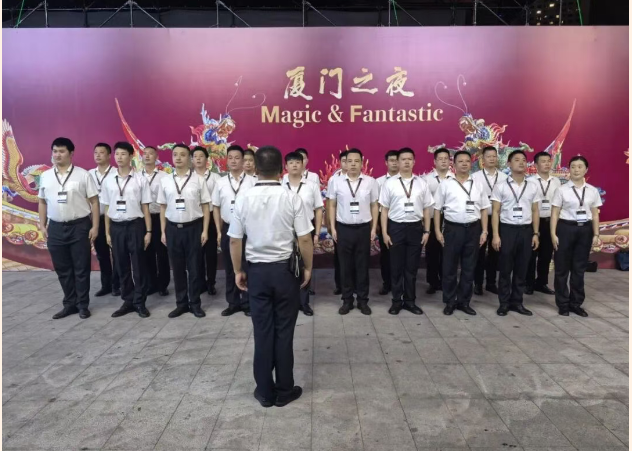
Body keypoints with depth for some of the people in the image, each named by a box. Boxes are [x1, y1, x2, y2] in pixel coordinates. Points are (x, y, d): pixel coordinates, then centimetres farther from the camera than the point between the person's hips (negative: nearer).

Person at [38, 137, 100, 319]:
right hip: (55, 228, 4)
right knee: (62, 269, 11)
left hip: (79, 226, -4)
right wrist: (42, 225, 9)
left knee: (81, 268, 4)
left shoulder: (82, 174, -3)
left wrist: (95, 226, -8)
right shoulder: (45, 176, 9)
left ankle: (83, 305, 16)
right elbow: (42, 202, 14)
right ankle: (69, 304, 25)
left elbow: (94, 201, -4)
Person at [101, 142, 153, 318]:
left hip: (135, 225, -3)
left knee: (138, 266, 4)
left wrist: (148, 231, -4)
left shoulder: (140, 179, -3)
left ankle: (140, 302, 16)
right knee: (122, 267, 11)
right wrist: (107, 232, 8)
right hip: (116, 227, 3)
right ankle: (128, 301, 24)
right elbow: (107, 208, 9)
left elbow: (145, 207, -2)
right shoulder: (108, 181, 6)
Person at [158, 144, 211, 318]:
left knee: (194, 268, 5)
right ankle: (181, 303, 23)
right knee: (177, 268, 10)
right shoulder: (165, 181, 5)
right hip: (173, 228, 3)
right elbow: (163, 208, 8)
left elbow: (205, 207, -1)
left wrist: (205, 230, -6)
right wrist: (163, 232, 5)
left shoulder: (198, 180, -2)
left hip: (193, 227, -2)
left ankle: (195, 303, 19)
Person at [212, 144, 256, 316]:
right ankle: (233, 303, 23)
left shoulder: (252, 182, -4)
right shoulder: (220, 183, 5)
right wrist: (219, 231, 4)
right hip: (228, 229, 3)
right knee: (230, 268, 11)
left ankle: (247, 303, 18)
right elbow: (216, 208, 8)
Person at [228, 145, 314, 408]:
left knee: (262, 331, 10)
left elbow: (235, 241, 1)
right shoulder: (292, 198, -9)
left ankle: (265, 391, 21)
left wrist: (238, 271, 13)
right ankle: (284, 391, 19)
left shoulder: (244, 199, -3)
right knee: (284, 331, 8)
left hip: (257, 270, 2)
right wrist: (308, 268, 4)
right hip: (285, 269, -1)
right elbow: (304, 239, -10)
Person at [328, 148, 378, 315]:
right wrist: (333, 228, 1)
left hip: (364, 228, 0)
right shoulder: (337, 182, 0)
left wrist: (374, 228, 1)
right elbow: (332, 205, 5)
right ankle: (347, 300, 20)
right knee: (345, 266, 8)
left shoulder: (370, 181, 0)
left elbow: (374, 206, 5)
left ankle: (363, 300, 20)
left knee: (362, 266, 8)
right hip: (343, 229, 0)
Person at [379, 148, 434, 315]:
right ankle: (397, 301, 20)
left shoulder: (421, 183, 5)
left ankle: (410, 301, 23)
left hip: (416, 227, 2)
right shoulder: (390, 183, -1)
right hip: (396, 227, -1)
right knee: (396, 267, 7)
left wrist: (426, 231, 2)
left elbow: (427, 209, 7)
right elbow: (384, 209, -1)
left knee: (412, 267, 10)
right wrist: (384, 232, -5)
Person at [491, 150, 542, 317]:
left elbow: (535, 212, 10)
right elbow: (495, 212, -3)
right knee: (505, 269, 3)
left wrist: (536, 233, 4)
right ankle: (504, 303, 14)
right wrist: (495, 235, -10)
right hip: (507, 229, -3)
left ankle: (517, 302, 20)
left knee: (521, 269, 9)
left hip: (526, 230, 3)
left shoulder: (533, 187, 9)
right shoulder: (501, 187, -1)